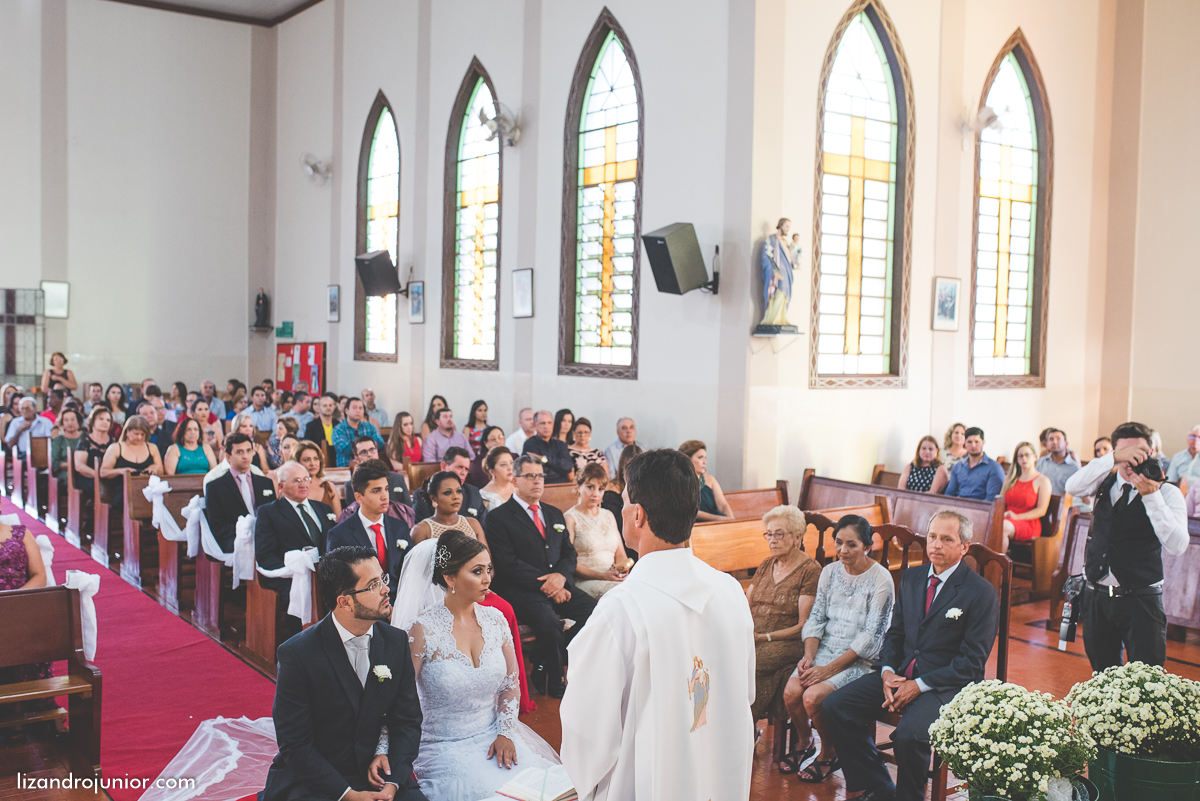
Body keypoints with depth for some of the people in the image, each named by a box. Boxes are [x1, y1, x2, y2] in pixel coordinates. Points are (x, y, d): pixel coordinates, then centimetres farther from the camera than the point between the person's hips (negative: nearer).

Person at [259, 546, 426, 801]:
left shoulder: (396, 642, 0)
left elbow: (407, 721, 4)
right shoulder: (297, 654, -14)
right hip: (312, 779, -3)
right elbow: (295, 744, -11)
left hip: (376, 772, 3)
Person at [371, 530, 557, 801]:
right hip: (445, 746, -5)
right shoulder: (424, 629, -13)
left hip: (494, 736, 5)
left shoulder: (495, 619, 2)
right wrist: (382, 749, -20)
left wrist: (506, 732, 0)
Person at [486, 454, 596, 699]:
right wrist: (545, 584, -15)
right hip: (519, 591, -6)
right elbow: (508, 564, -9)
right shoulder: (498, 518, 1)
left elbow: (569, 553, 17)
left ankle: (544, 670, -4)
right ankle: (552, 682, -6)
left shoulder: (554, 514, 22)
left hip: (557, 585, 6)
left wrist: (560, 576, -7)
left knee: (594, 610, -19)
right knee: (549, 621, -34)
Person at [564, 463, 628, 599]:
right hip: (585, 581, -6)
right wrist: (602, 575, -17)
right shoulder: (570, 518, 2)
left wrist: (623, 567, -3)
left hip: (613, 577, 6)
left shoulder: (608, 516, 23)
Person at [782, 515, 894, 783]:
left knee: (813, 697, -25)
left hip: (859, 660, -5)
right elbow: (816, 618, 9)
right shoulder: (830, 572, 6)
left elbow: (871, 637, -14)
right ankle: (804, 742, 12)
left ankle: (829, 753, 4)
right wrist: (809, 656, -9)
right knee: (791, 692, -19)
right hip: (825, 649, 5)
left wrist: (830, 669, -18)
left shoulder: (881, 580, -12)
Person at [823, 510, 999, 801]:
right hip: (900, 675, 7)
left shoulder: (983, 593, -10)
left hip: (947, 684, -6)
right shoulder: (912, 577, 10)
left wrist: (919, 685, -17)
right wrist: (888, 671, -4)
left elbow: (972, 662, -12)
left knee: (909, 734, -33)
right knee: (835, 707, -8)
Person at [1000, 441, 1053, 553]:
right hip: (1007, 520, 4)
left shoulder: (1042, 481, 7)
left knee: (1003, 527, -38)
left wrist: (1017, 517, -17)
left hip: (1029, 524, -4)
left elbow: (1041, 510, -3)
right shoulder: (1010, 480, 25)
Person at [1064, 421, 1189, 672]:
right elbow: (1073, 487, -16)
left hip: (1140, 600, -4)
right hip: (1097, 595, 4)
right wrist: (1113, 457, -26)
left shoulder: (1167, 492, -6)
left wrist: (1151, 496, -30)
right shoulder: (1106, 483, 6)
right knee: (1103, 677, 12)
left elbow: (1176, 546, -21)